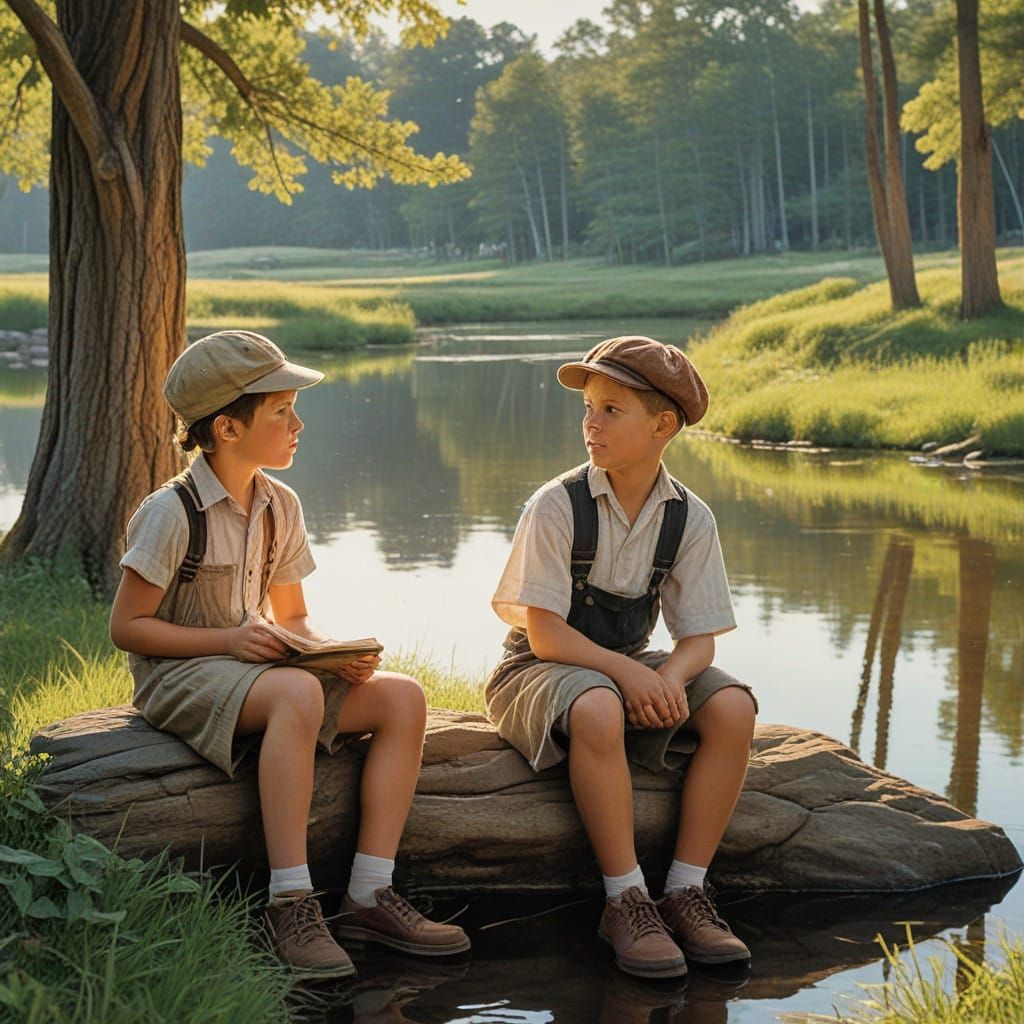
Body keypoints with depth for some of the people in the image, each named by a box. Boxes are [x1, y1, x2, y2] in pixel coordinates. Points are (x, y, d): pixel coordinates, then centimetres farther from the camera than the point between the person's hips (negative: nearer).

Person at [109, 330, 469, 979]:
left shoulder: (280, 507, 8)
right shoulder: (172, 513, -13)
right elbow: (126, 626, -12)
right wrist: (228, 640, -22)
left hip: (257, 667, 7)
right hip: (178, 677, -7)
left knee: (402, 696, -13)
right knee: (297, 692, -39)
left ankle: (370, 895, -18)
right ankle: (291, 905, -37)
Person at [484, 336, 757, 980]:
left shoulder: (690, 518, -3)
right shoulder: (557, 505, -14)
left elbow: (699, 637, -4)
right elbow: (544, 635, -17)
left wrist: (670, 678, -27)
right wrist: (626, 672, -29)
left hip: (632, 667, 4)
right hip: (539, 670, -4)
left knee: (733, 707, -23)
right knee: (598, 711, -39)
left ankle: (687, 891, -17)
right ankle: (627, 900, -27)